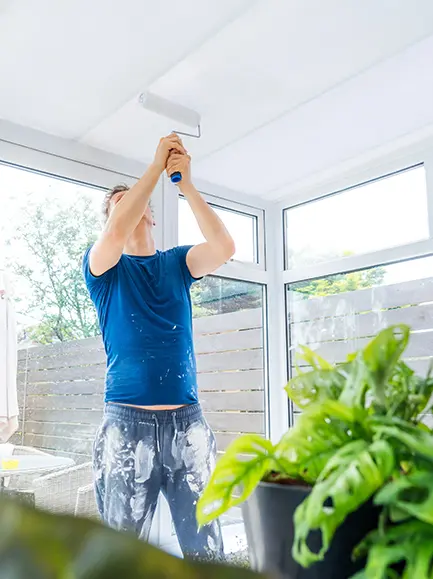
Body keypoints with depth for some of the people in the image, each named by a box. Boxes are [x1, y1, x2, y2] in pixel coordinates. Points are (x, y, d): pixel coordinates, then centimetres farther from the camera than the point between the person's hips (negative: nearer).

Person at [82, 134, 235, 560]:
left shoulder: (176, 262, 14)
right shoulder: (102, 265, 7)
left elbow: (224, 246, -5)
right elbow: (117, 232, -16)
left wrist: (186, 184, -8)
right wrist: (156, 165, -9)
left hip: (188, 419, 2)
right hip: (127, 421, -2)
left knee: (206, 548, 4)